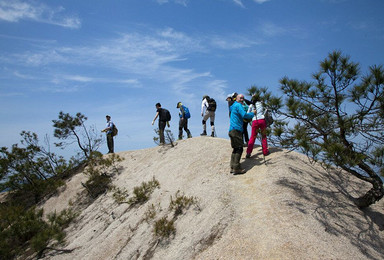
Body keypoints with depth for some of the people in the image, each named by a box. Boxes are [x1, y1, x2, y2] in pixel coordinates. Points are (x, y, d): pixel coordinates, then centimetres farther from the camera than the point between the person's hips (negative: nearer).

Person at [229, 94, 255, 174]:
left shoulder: (234, 105, 23)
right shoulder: (238, 105, -7)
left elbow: (230, 108, 49)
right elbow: (244, 115, -20)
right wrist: (253, 114, -4)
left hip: (232, 130, 10)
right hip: (236, 129, -10)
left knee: (235, 149, 12)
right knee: (239, 149, -10)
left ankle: (232, 168, 10)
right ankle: (236, 168, -14)